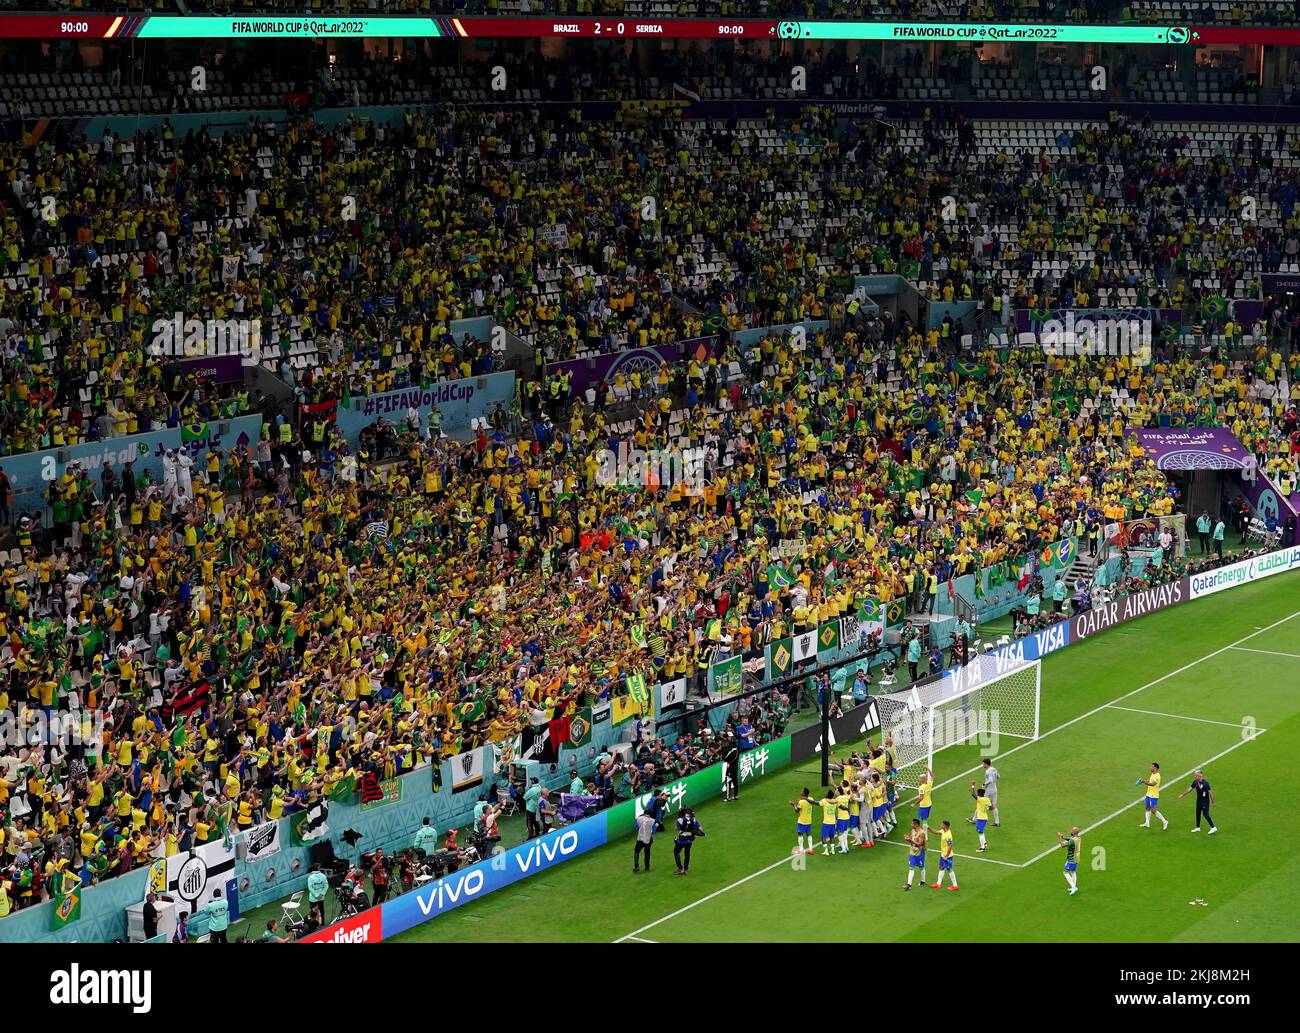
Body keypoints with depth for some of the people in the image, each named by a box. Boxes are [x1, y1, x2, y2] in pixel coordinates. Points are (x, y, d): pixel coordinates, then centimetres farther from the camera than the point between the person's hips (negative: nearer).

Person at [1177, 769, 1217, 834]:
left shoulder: (1205, 783, -23)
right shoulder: (1195, 782, -4)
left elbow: (1210, 792, -18)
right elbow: (1190, 789, 6)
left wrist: (1212, 801, -14)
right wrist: (1182, 795, 6)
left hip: (1205, 800, -7)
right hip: (1199, 800, 7)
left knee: (1206, 814, -8)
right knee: (1198, 813, 15)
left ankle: (1213, 827, 2)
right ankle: (1197, 827, 30)